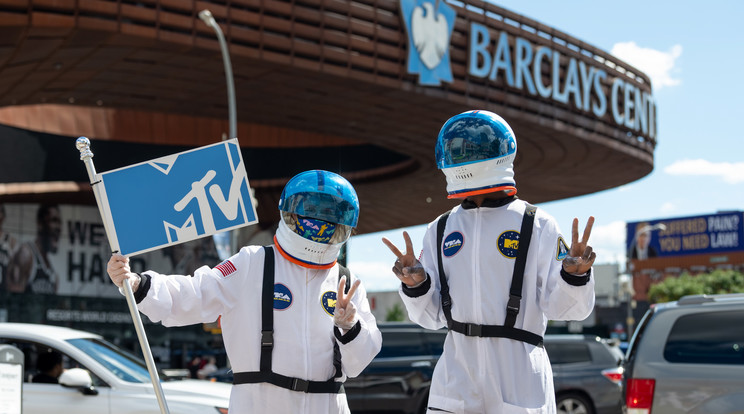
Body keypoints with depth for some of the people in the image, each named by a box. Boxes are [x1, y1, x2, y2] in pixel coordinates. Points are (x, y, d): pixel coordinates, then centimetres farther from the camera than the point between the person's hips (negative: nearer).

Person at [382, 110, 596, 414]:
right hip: (456, 375, 3)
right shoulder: (441, 231, 11)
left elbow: (558, 307, -4)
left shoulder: (537, 226, 1)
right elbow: (431, 317, 11)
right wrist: (416, 286, -7)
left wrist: (574, 275, -22)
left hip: (519, 378, -3)